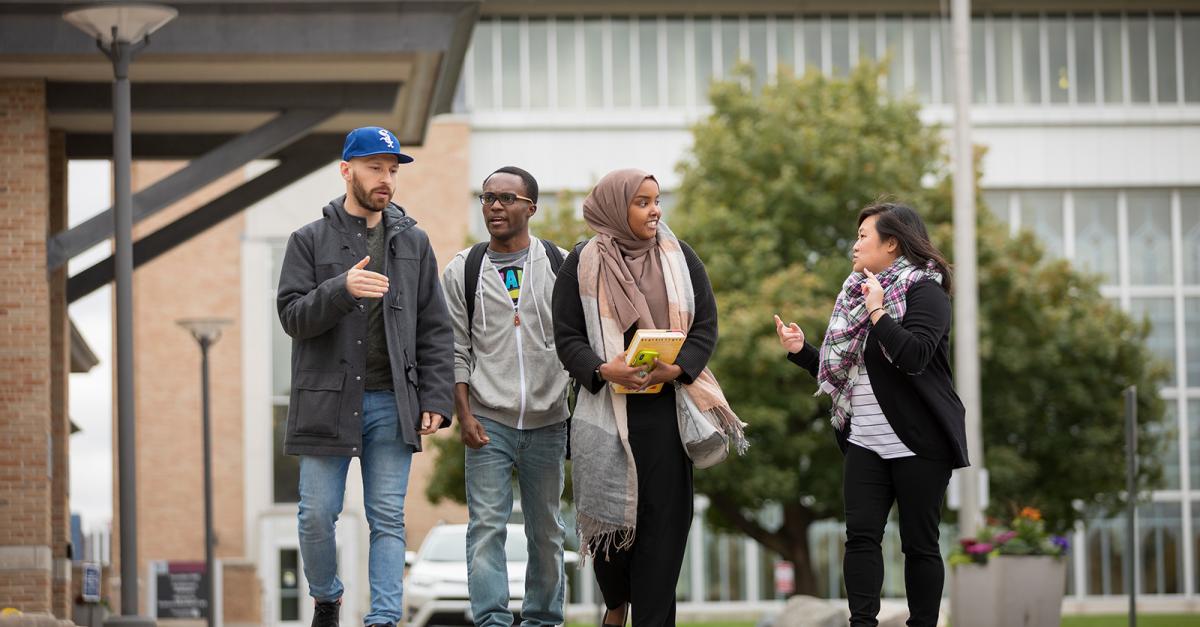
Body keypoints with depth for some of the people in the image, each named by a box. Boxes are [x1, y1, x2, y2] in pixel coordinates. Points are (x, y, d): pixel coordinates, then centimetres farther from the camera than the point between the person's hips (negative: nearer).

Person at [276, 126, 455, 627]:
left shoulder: (413, 242, 11)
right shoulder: (310, 241, 4)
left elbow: (435, 329, 10)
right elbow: (293, 317, -5)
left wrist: (435, 400, 1)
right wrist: (342, 290, -23)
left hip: (391, 404, 2)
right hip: (326, 400, -1)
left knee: (388, 519, -1)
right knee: (317, 516, 2)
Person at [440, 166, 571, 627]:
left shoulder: (559, 266, 4)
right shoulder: (464, 271, 4)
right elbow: (457, 350, 3)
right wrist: (464, 415, -6)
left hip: (548, 420, 1)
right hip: (488, 421, -1)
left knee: (546, 530, 8)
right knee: (486, 525, -10)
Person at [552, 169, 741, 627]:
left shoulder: (680, 258, 7)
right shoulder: (582, 265, 2)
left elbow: (705, 326, 5)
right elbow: (567, 338, 0)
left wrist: (678, 368, -14)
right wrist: (602, 370, -19)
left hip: (667, 408, 1)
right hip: (607, 408, -1)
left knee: (664, 516, -4)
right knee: (611, 514, 3)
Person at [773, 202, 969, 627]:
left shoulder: (925, 291, -6)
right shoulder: (857, 294, 16)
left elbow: (913, 356, -23)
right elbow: (839, 371, 21)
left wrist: (877, 311, -19)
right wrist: (801, 350, 6)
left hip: (918, 443, -6)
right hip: (866, 440, 6)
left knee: (919, 543, -1)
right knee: (860, 535, -6)